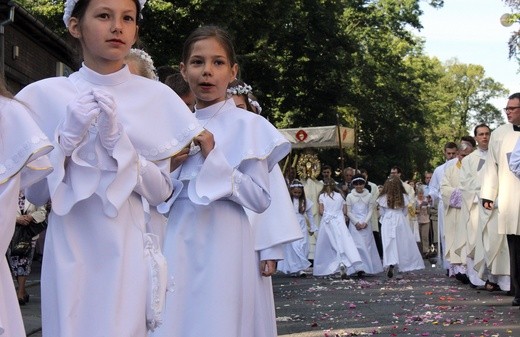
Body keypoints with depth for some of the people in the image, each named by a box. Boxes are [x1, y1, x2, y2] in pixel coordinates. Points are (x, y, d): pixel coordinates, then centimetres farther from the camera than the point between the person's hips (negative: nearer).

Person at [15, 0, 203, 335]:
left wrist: (117, 139, -16)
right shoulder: (45, 95, 0)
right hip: (70, 250, 0)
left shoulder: (156, 96, -1)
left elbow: (161, 191, -3)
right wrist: (68, 135, -15)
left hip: (128, 248, 0)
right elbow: (35, 194, -1)